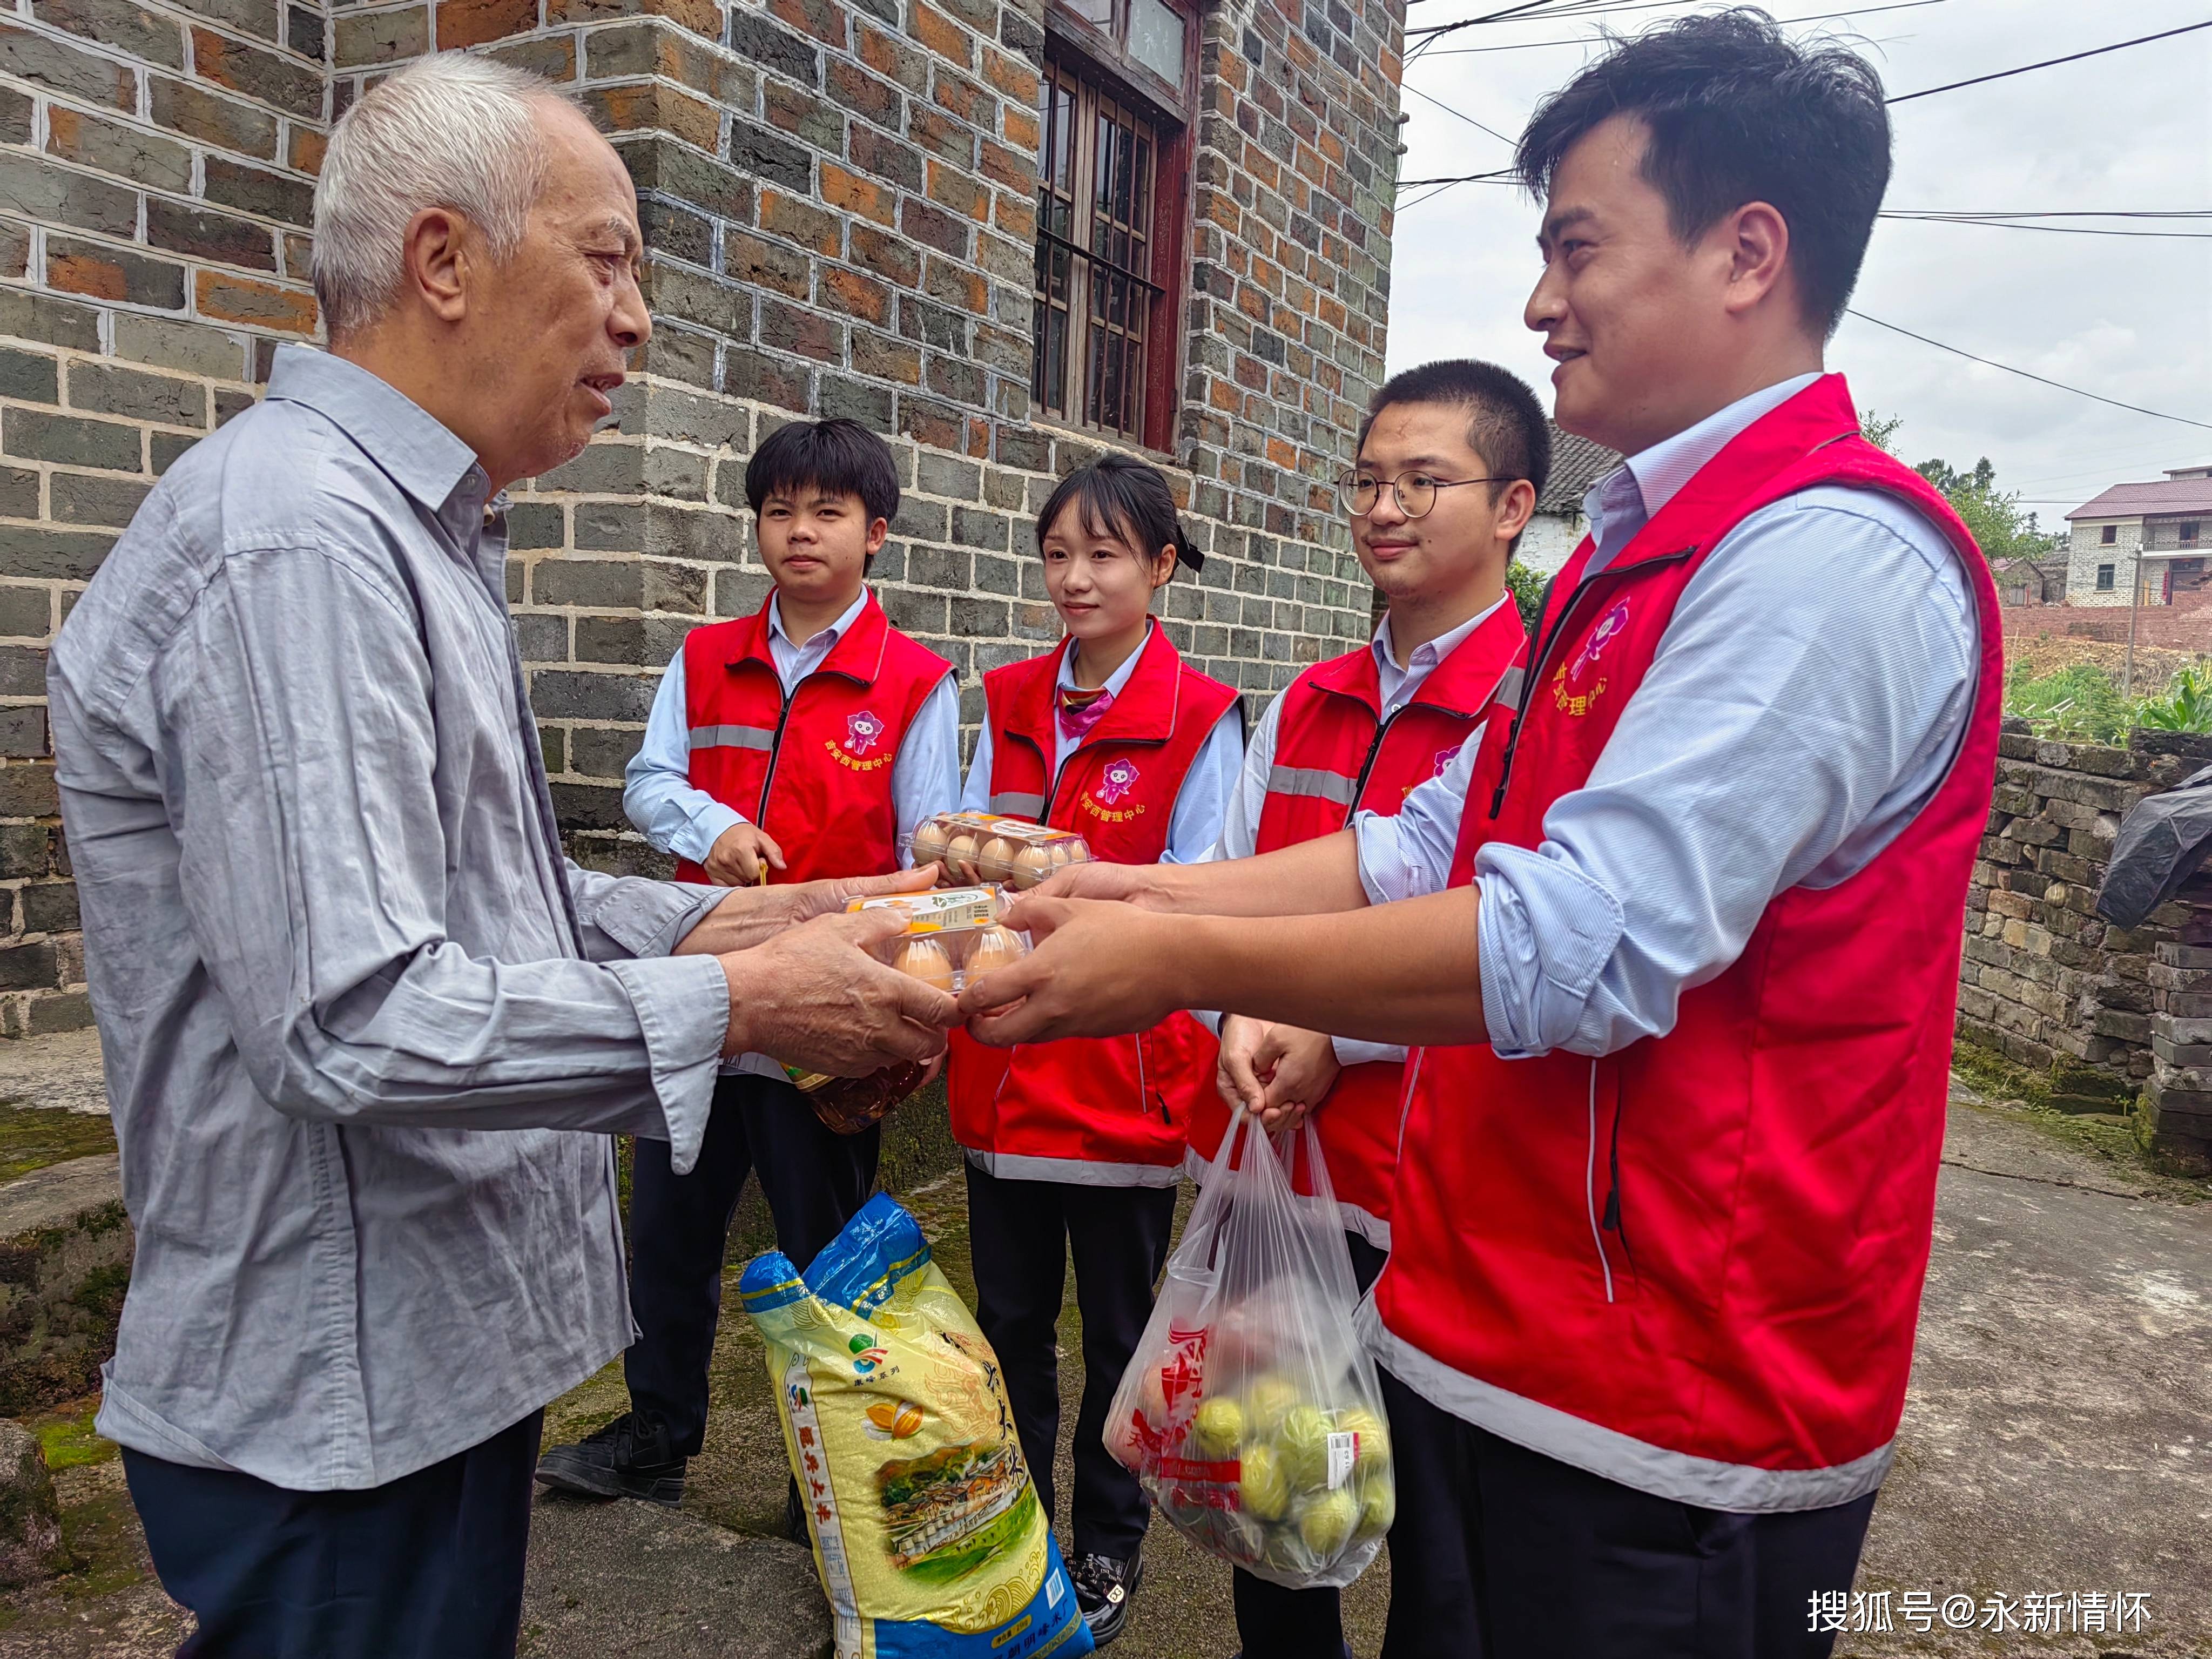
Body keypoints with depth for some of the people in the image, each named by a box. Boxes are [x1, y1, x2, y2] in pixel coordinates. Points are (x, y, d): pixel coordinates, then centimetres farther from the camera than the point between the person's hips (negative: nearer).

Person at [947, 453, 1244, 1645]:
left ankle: (1109, 1547, 35)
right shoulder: (1007, 702, 7)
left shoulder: (1201, 720, -8)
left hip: (1128, 1064, -4)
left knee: (1119, 1327, 13)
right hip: (1004, 1063, 5)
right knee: (1009, 1318, 18)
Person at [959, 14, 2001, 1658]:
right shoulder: (1644, 555, 13)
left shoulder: (1833, 557, -19)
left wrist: (1184, 963, -20)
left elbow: (1585, 951, -27)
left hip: (1654, 1420, -9)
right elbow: (1437, 847, 10)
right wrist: (1152, 890, 2)